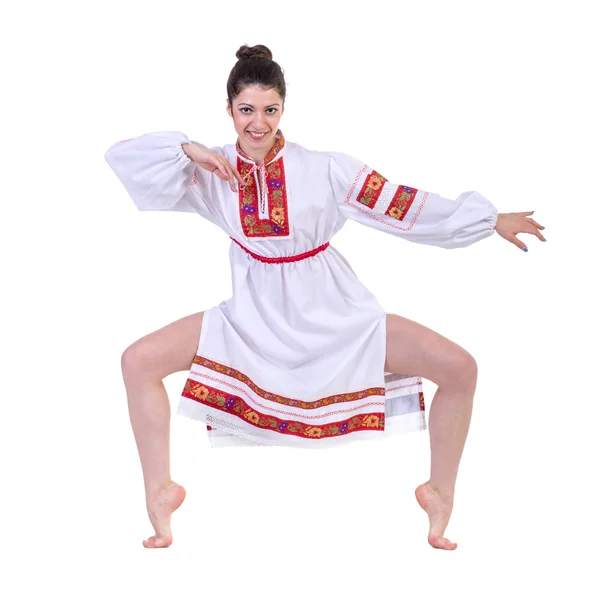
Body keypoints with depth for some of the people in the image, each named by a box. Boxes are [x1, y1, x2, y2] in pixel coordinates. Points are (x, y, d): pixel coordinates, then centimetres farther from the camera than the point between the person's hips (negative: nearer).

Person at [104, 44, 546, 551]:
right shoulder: (212, 172, -5)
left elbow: (399, 204, -7)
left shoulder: (323, 169, -11)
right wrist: (187, 150, -21)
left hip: (333, 312, -1)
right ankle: (161, 491, 3)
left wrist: (492, 220, -6)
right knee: (139, 361, -13)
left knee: (459, 369, -16)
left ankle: (439, 494, 7)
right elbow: (123, 156, -6)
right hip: (254, 314, 2)